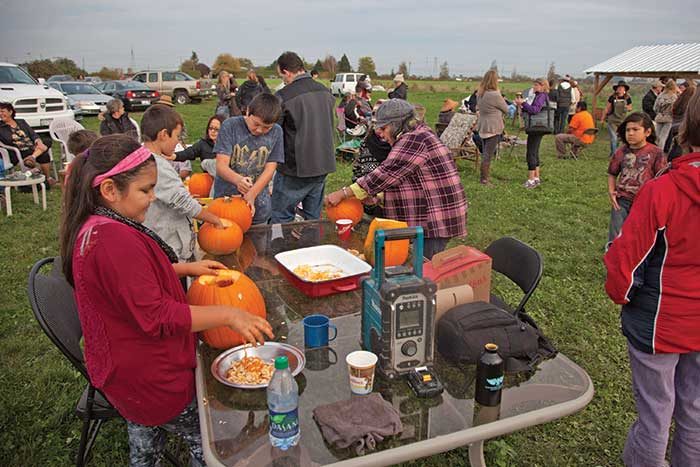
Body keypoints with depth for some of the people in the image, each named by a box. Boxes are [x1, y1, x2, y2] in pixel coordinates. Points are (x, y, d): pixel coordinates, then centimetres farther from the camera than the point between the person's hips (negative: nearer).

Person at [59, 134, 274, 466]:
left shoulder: (92, 228, 2)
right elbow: (157, 317, -31)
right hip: (150, 381, -10)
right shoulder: (116, 240, -31)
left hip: (122, 373, 10)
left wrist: (185, 268, 7)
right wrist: (227, 314, -27)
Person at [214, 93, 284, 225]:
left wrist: (252, 194, -18)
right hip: (226, 199, -2)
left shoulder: (276, 132, -2)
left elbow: (270, 168, -5)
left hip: (258, 205, 2)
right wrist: (238, 179, -36)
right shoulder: (230, 126, -9)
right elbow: (221, 165, -14)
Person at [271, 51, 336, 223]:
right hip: (323, 166, 6)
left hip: (294, 170, -6)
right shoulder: (325, 91, 6)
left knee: (280, 220, 6)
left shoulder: (283, 96, -14)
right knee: (314, 218, 16)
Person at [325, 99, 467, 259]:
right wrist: (375, 198, 2)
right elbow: (394, 177, 16)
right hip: (429, 217, 10)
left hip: (437, 220, -10)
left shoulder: (414, 139, -17)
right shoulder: (416, 136, 16)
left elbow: (386, 174, -22)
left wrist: (343, 194, -19)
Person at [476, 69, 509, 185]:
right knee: (488, 155, -2)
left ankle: (482, 177, 22)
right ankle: (484, 179, 3)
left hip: (482, 127, 8)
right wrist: (500, 96, 12)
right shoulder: (495, 95, -17)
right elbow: (506, 109, -5)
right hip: (493, 128, -8)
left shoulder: (479, 94, 5)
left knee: (485, 153, 16)